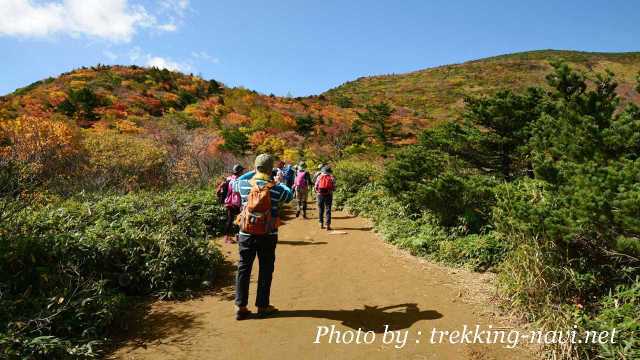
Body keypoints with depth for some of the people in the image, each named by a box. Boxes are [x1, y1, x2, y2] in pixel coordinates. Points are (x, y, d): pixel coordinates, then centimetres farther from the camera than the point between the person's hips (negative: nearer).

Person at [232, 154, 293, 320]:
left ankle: (241, 307, 14)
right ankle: (262, 306, 20)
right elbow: (290, 196, 9)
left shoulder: (244, 185, -6)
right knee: (265, 270, 12)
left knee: (243, 269, 12)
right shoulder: (276, 189, -12)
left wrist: (252, 173, 25)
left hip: (246, 235, 2)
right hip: (268, 236, -2)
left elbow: (234, 183, 18)